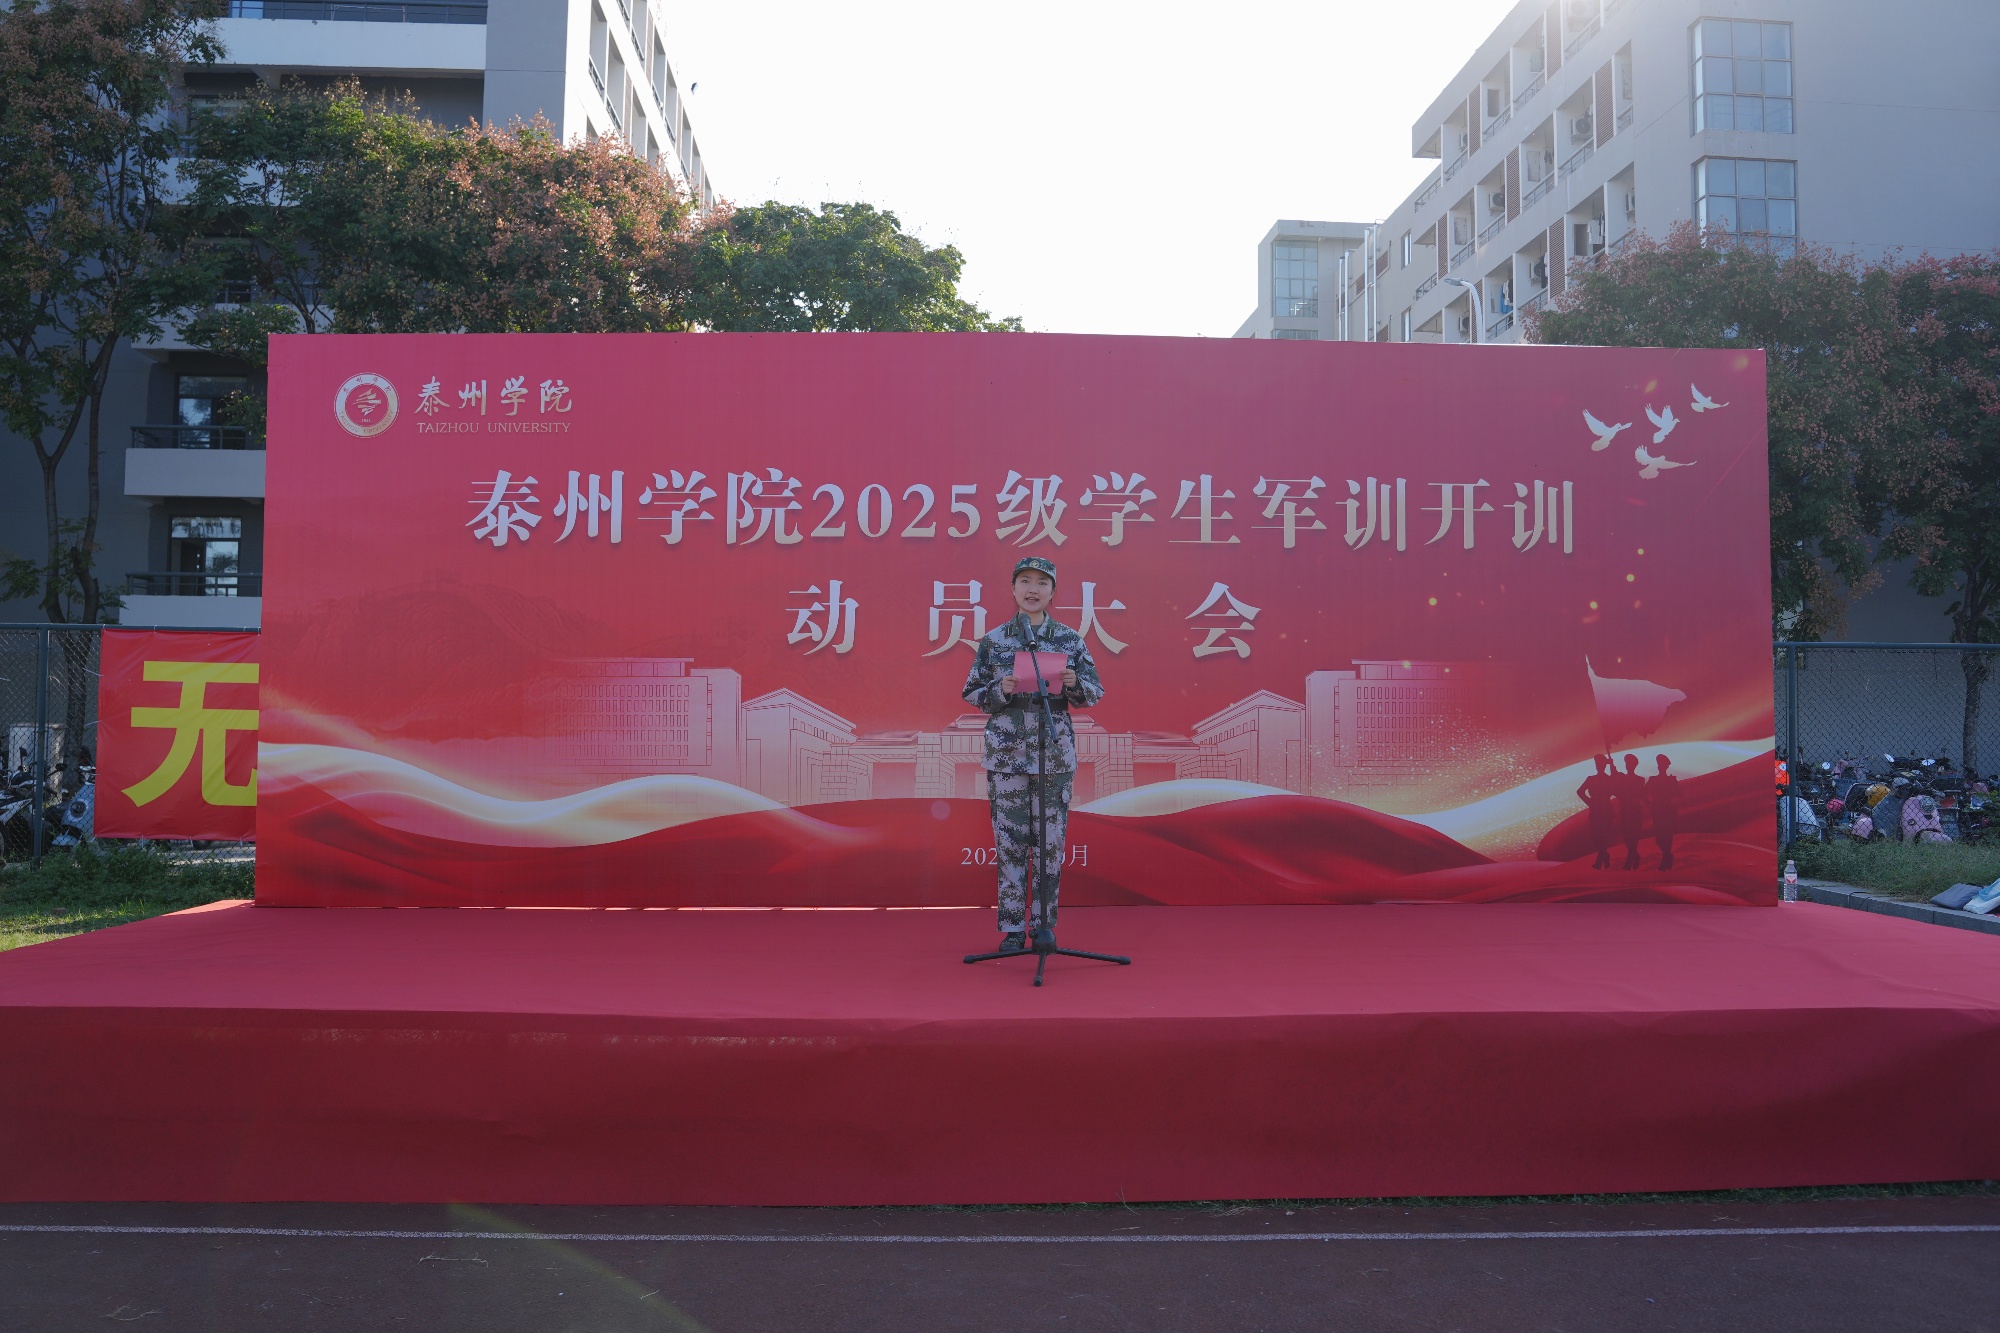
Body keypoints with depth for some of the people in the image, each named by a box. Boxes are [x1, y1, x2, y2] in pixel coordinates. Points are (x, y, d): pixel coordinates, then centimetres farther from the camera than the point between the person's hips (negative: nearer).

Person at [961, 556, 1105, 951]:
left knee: (1051, 842, 3)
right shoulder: (993, 641, 4)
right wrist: (1001, 690, -12)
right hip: (1007, 754, 0)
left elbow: (1095, 693, 8)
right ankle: (1013, 929, 10)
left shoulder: (1071, 640, 5)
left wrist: (1074, 684, -14)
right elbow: (971, 693, 7)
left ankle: (1044, 924, 15)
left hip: (1056, 754, 1)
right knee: (1010, 842, 1)